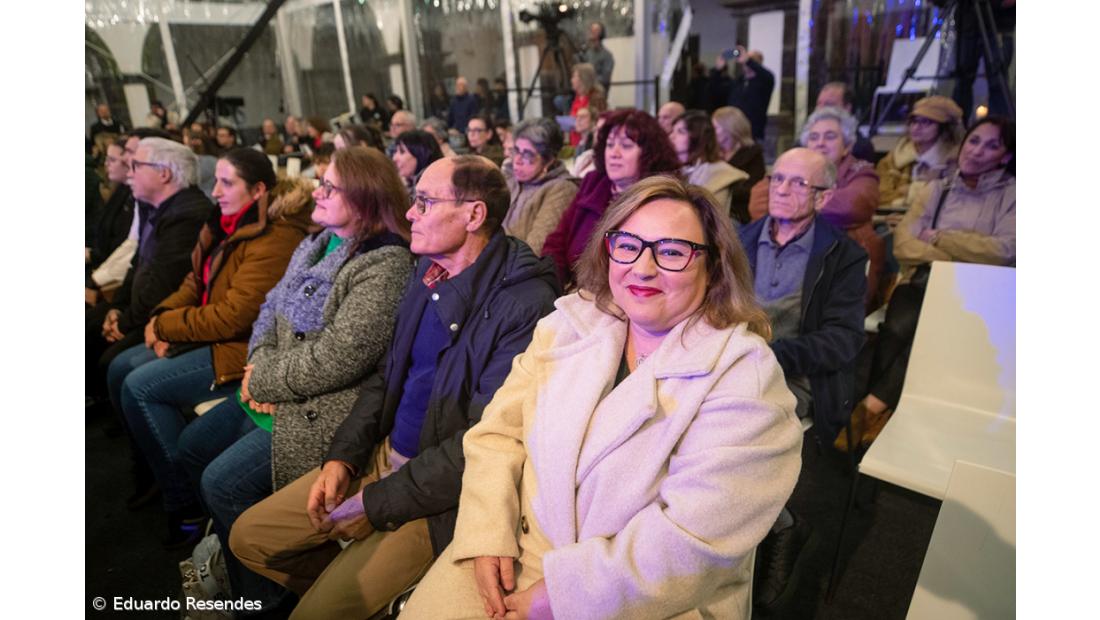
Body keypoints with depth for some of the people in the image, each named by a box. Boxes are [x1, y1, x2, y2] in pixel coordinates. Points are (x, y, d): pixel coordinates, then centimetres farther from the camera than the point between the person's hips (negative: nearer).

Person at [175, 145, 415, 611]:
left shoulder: (384, 265, -23)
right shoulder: (317, 244, 8)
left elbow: (335, 359, -27)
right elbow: (271, 309, 12)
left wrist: (260, 381, -14)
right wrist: (260, 365, -7)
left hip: (321, 410, -10)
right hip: (272, 394, 10)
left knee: (223, 481, -12)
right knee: (192, 446, 17)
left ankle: (260, 595, 15)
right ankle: (232, 551, 38)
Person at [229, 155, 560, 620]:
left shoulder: (526, 303, -23)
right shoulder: (428, 271, 3)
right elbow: (387, 376, 12)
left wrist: (377, 502, -15)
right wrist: (342, 458, -1)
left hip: (444, 492, -7)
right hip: (383, 456, 8)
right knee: (249, 537, 10)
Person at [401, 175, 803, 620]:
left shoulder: (745, 378, -14)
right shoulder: (572, 323, 1)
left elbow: (694, 538, -20)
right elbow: (499, 430, 1)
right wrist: (487, 534, -11)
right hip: (514, 554, 3)